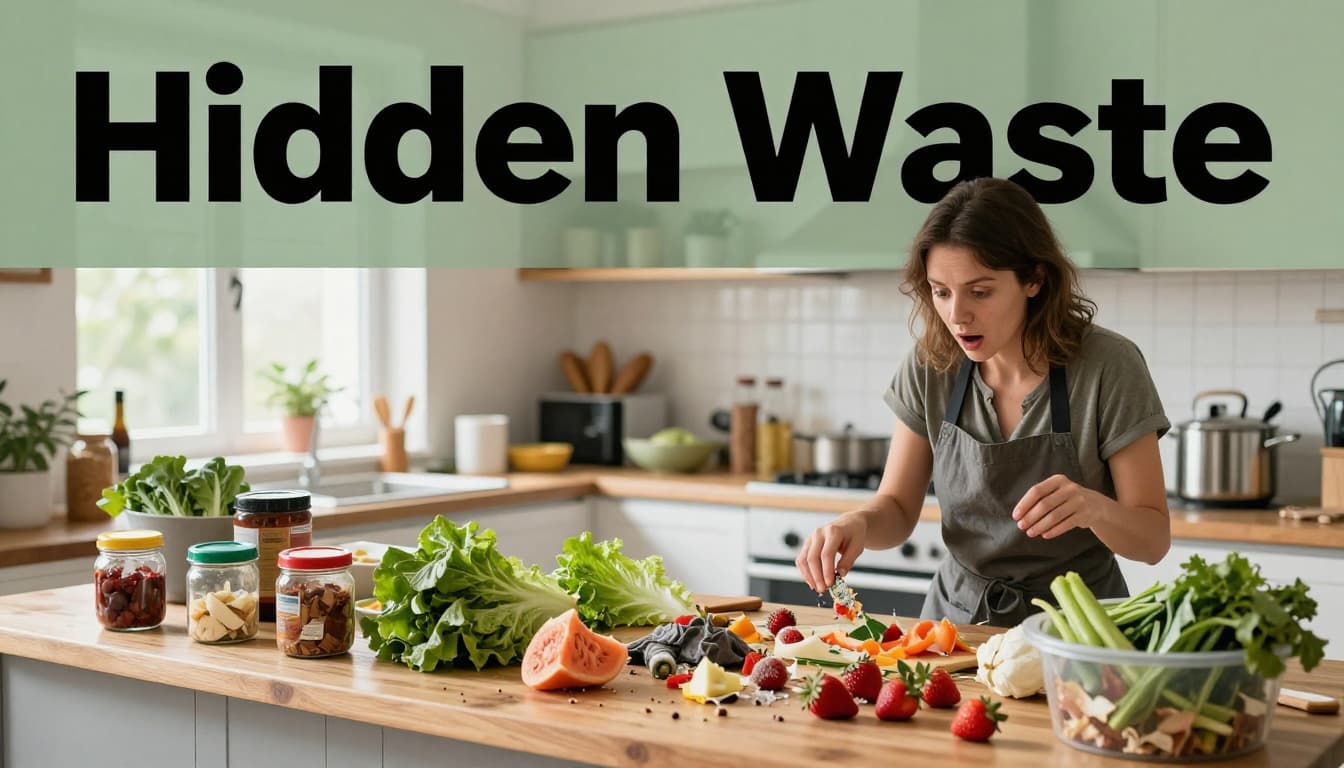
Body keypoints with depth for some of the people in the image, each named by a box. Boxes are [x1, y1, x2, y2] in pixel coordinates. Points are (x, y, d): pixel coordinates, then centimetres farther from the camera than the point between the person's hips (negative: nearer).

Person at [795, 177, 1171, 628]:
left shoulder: (1108, 367, -13)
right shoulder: (930, 369, -3)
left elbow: (1154, 540, -8)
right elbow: (897, 510, 4)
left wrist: (1093, 507, -29)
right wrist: (857, 523, -18)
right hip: (958, 616, 3)